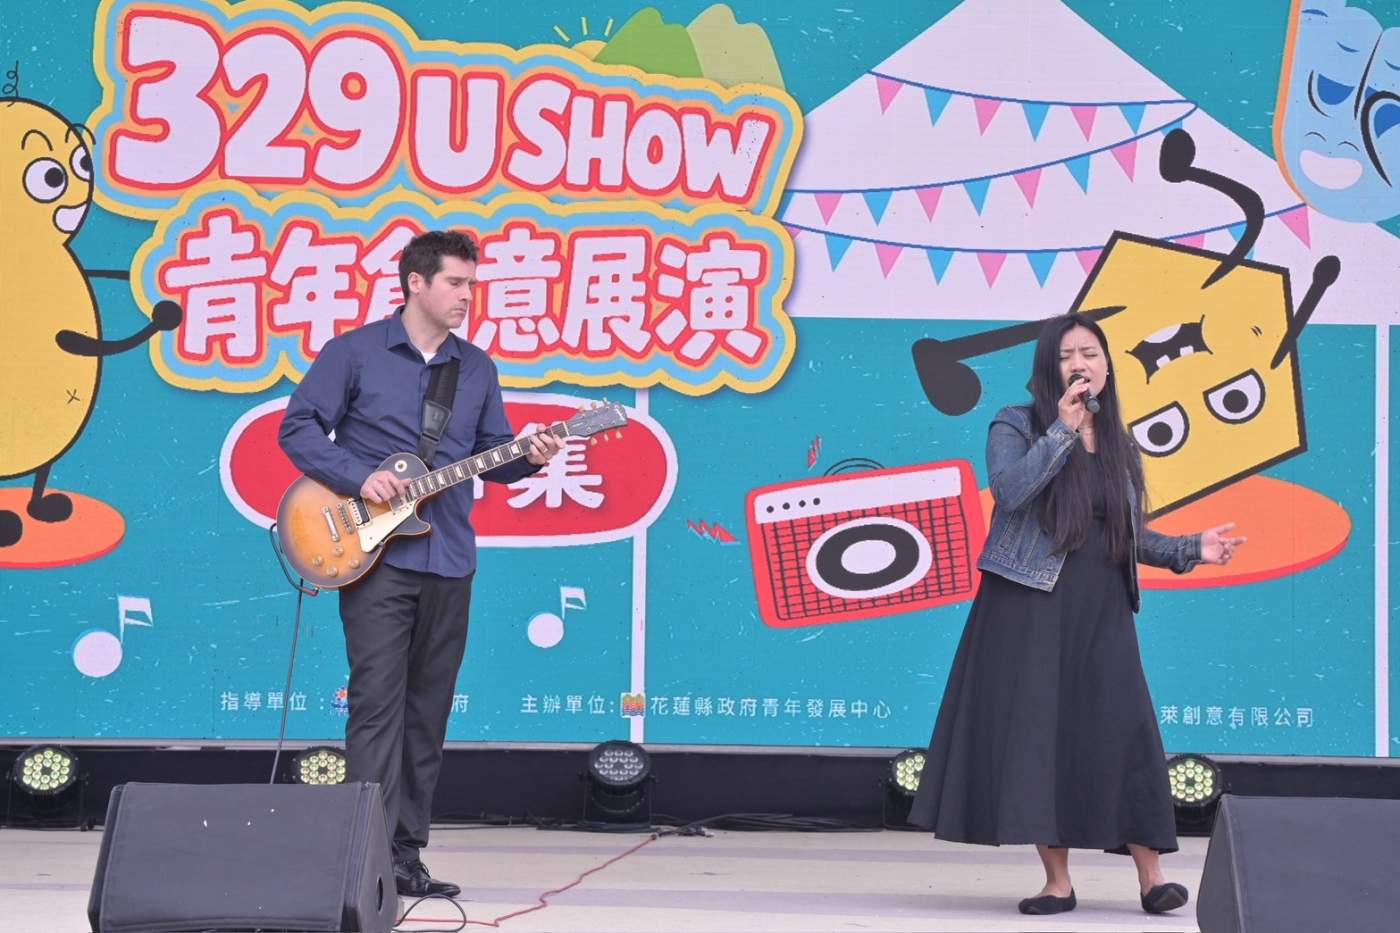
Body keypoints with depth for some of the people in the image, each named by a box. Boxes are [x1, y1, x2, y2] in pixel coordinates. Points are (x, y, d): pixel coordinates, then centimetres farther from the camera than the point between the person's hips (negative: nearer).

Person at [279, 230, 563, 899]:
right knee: (378, 703, -11)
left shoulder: (477, 368, 14)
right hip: (375, 556, -5)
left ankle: (406, 855, 11)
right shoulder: (355, 352, -1)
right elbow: (298, 427, -3)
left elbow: (492, 454, 15)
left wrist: (527, 459, -7)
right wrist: (358, 478, -14)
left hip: (449, 563, 5)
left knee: (427, 713, 6)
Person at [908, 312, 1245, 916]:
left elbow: (1133, 537, 17)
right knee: (1038, 731, -4)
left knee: (1122, 730, -5)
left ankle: (1150, 875, -2)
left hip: (1101, 612, 3)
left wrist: (1192, 550, 2)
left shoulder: (1119, 445, 16)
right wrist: (1063, 430, -15)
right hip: (1031, 605, -3)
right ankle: (1058, 882, 2)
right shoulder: (1016, 426, 3)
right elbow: (1009, 489, -17)